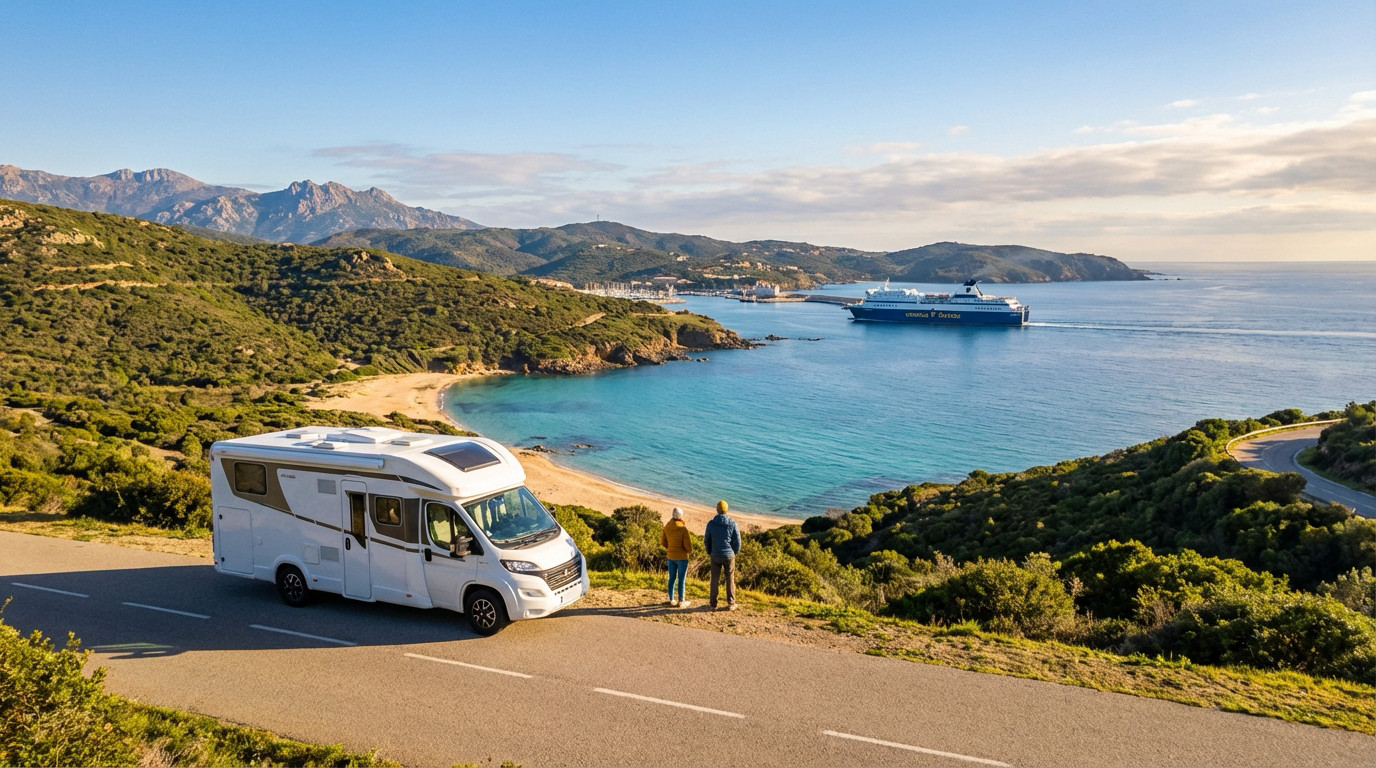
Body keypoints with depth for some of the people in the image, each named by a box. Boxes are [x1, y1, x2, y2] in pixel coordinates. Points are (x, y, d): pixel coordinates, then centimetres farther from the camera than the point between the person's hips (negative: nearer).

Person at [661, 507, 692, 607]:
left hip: (671, 556, 5)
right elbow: (688, 544, -18)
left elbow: (663, 542, 6)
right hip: (682, 557, -5)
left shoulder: (667, 527, -1)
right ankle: (681, 602, 8)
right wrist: (690, 551, 4)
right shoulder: (683, 528, -18)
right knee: (682, 579, 3)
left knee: (672, 578, 15)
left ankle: (671, 600, 22)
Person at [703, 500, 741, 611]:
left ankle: (713, 604, 11)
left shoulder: (711, 523, -5)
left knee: (715, 580, 9)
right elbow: (737, 541, -5)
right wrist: (735, 553, 13)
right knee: (730, 580, 9)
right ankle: (731, 604, 10)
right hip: (729, 555, -1)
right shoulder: (732, 523, -8)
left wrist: (709, 553, 18)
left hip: (715, 556, 1)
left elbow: (707, 540, 2)